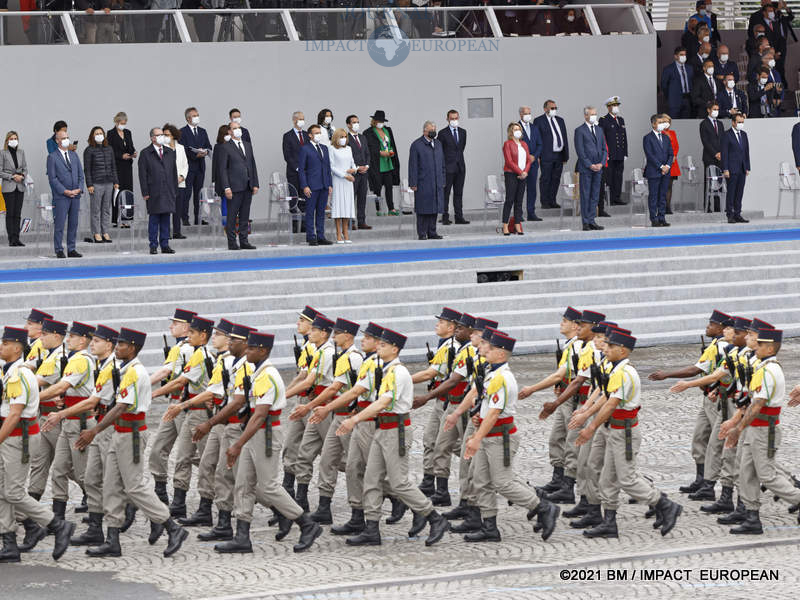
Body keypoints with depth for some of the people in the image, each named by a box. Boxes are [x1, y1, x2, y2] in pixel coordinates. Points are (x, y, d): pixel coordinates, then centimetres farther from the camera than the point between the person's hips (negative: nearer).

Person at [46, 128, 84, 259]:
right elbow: (52, 178, -7)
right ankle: (59, 251, 0)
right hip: (60, 197, -5)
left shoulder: (74, 155, 16)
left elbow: (80, 174, 15)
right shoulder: (52, 157, -2)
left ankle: (71, 250, 13)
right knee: (59, 225, -5)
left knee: (73, 224, 7)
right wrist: (65, 191, -14)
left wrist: (79, 189, -2)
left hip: (75, 195, 5)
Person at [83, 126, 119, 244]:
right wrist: (89, 185, -10)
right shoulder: (89, 150, -2)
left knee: (107, 209, 7)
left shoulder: (109, 150, 14)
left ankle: (105, 232, 13)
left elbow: (113, 167, 17)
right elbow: (87, 169, -4)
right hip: (96, 184, -5)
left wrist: (116, 182, 11)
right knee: (96, 210, -2)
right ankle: (96, 233, 2)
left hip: (109, 183, 5)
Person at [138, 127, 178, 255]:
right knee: (154, 220, -2)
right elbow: (142, 174, -2)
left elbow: (174, 172, 16)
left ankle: (165, 245, 9)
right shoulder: (145, 153, 0)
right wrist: (145, 193, -8)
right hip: (154, 193, -4)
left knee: (166, 220, 5)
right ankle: (153, 246, 2)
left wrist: (175, 190, 10)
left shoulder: (170, 152, 15)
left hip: (168, 192, 4)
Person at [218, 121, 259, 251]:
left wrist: (255, 184, 9)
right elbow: (222, 168, -6)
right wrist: (226, 187, -14)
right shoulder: (226, 148, -3)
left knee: (245, 216, 8)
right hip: (235, 187, -6)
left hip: (247, 187, 6)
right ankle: (232, 243, 0)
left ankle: (244, 242, 13)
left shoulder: (248, 145, 16)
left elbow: (253, 165, 17)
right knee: (232, 216, -3)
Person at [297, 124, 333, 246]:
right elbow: (301, 169, -6)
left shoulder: (324, 148, 16)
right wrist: (305, 186, -14)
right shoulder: (305, 149, -3)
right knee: (310, 212, -2)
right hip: (312, 186, -6)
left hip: (324, 186, 6)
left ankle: (320, 237, 12)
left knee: (321, 212, 8)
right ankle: (311, 237, 0)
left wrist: (330, 184, 11)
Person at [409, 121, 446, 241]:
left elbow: (442, 164, 21)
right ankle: (422, 233, 0)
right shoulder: (416, 145, -3)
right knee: (423, 209, -4)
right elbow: (413, 166, -6)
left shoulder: (438, 145, 16)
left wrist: (442, 181, 15)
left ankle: (432, 232, 13)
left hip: (437, 184, 6)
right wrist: (413, 183, -11)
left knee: (435, 208, 6)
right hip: (423, 184, -6)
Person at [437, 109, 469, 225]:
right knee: (445, 193, -2)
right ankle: (445, 217, 0)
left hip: (460, 167, 5)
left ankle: (459, 217, 8)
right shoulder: (443, 133, -6)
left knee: (459, 193, 6)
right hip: (448, 168, -5)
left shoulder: (463, 132, 11)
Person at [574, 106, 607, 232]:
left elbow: (604, 149, 14)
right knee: (585, 196, -2)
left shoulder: (599, 129, 15)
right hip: (586, 169, -6)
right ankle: (586, 222, 0)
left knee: (595, 195, 6)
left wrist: (601, 163, -1)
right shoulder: (580, 131, -4)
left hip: (598, 168, 6)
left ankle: (591, 221, 10)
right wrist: (590, 165, -13)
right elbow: (580, 151, -9)